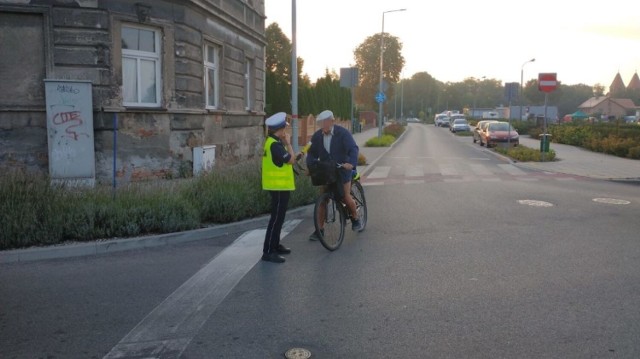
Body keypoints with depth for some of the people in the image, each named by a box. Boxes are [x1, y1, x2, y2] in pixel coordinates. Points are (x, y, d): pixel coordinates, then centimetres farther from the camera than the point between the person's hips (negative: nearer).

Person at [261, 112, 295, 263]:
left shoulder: (273, 141, 13)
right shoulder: (275, 144, -20)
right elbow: (291, 159, -22)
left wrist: (285, 143, 5)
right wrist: (288, 143, -10)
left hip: (279, 184, 11)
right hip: (279, 185, -11)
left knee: (279, 217, 18)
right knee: (276, 218, -8)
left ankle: (275, 245, 29)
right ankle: (268, 251, -5)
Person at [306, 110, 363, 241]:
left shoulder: (343, 133, -15)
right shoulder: (317, 136, -3)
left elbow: (353, 149, -24)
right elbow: (312, 153, 3)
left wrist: (351, 163, -41)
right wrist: (310, 166, -14)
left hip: (342, 170, -3)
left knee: (345, 197, -5)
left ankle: (355, 219, 24)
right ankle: (319, 230, 7)